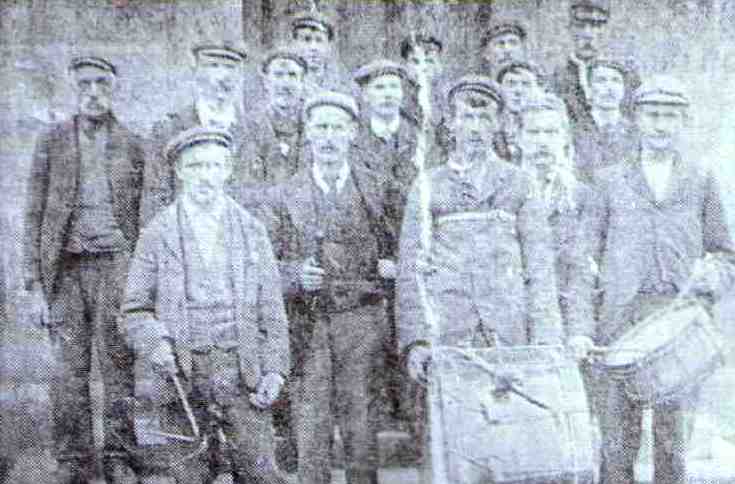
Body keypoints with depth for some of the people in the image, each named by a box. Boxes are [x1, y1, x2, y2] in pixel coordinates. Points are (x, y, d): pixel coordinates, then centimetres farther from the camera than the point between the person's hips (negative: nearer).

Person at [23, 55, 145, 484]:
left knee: (118, 364, -4)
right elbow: (35, 216, 6)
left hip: (114, 261, 0)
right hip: (65, 265, 1)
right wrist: (35, 284, -1)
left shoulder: (132, 146, 9)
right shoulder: (52, 141, 8)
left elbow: (145, 218, 11)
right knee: (71, 369, 1)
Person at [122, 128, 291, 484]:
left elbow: (271, 308, 10)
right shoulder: (157, 234, 6)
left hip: (241, 375, 1)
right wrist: (154, 345, -12)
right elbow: (135, 308, 7)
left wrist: (274, 370, 0)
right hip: (179, 375, 0)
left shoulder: (251, 231, 10)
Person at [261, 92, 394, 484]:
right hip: (306, 322, 0)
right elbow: (268, 262, 7)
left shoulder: (376, 189, 9)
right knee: (310, 422, -2)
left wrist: (387, 266, -5)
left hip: (360, 318, 0)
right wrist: (297, 274, -12)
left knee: (359, 418, -1)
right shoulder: (285, 195, 10)